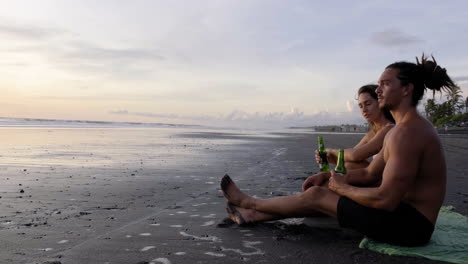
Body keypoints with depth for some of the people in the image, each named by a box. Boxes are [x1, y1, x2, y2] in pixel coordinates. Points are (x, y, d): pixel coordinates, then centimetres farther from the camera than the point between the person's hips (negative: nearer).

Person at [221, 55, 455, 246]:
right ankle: (252, 215, 18)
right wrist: (328, 176, 5)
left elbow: (386, 199, -29)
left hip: (409, 224, -9)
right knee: (322, 191, 9)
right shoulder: (403, 128, 11)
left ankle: (249, 203, 15)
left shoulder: (407, 132, -24)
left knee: (316, 196, -6)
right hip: (402, 213, 9)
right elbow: (369, 174, 15)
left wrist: (342, 188, -13)